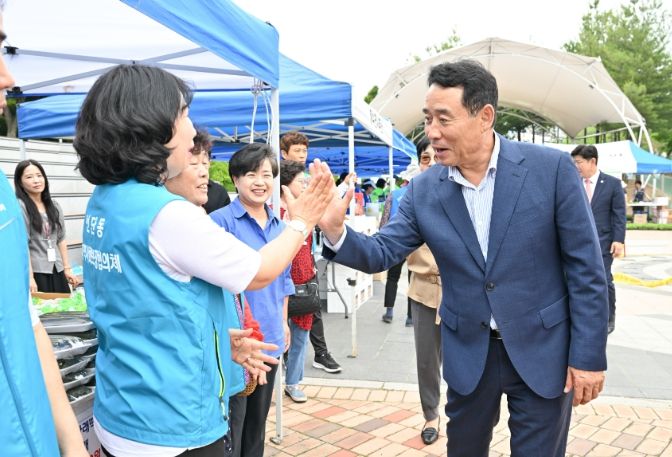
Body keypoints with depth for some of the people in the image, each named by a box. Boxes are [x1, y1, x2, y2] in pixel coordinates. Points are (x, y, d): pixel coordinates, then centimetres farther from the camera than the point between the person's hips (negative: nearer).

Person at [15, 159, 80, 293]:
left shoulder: (54, 206, 11)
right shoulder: (19, 207, -8)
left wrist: (67, 269, 11)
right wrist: (30, 277, -18)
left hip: (57, 270, 6)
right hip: (35, 271, -6)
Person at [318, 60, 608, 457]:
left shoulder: (552, 168, -13)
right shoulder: (423, 191, -5)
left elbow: (585, 268, -10)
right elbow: (381, 253, -3)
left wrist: (589, 355, -9)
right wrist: (335, 230, -24)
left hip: (542, 352, -2)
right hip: (468, 356, 3)